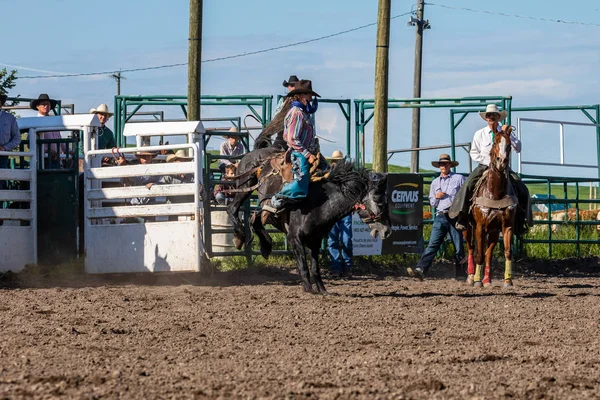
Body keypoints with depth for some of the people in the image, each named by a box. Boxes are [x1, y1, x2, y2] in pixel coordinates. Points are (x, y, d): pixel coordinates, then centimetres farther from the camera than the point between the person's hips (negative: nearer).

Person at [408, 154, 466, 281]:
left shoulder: (459, 179, 5)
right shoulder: (435, 182, 18)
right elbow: (432, 202, 23)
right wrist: (436, 197, 1)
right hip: (440, 216, 3)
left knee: (458, 246, 2)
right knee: (433, 244, -9)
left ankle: (460, 274, 12)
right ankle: (420, 269, -21)